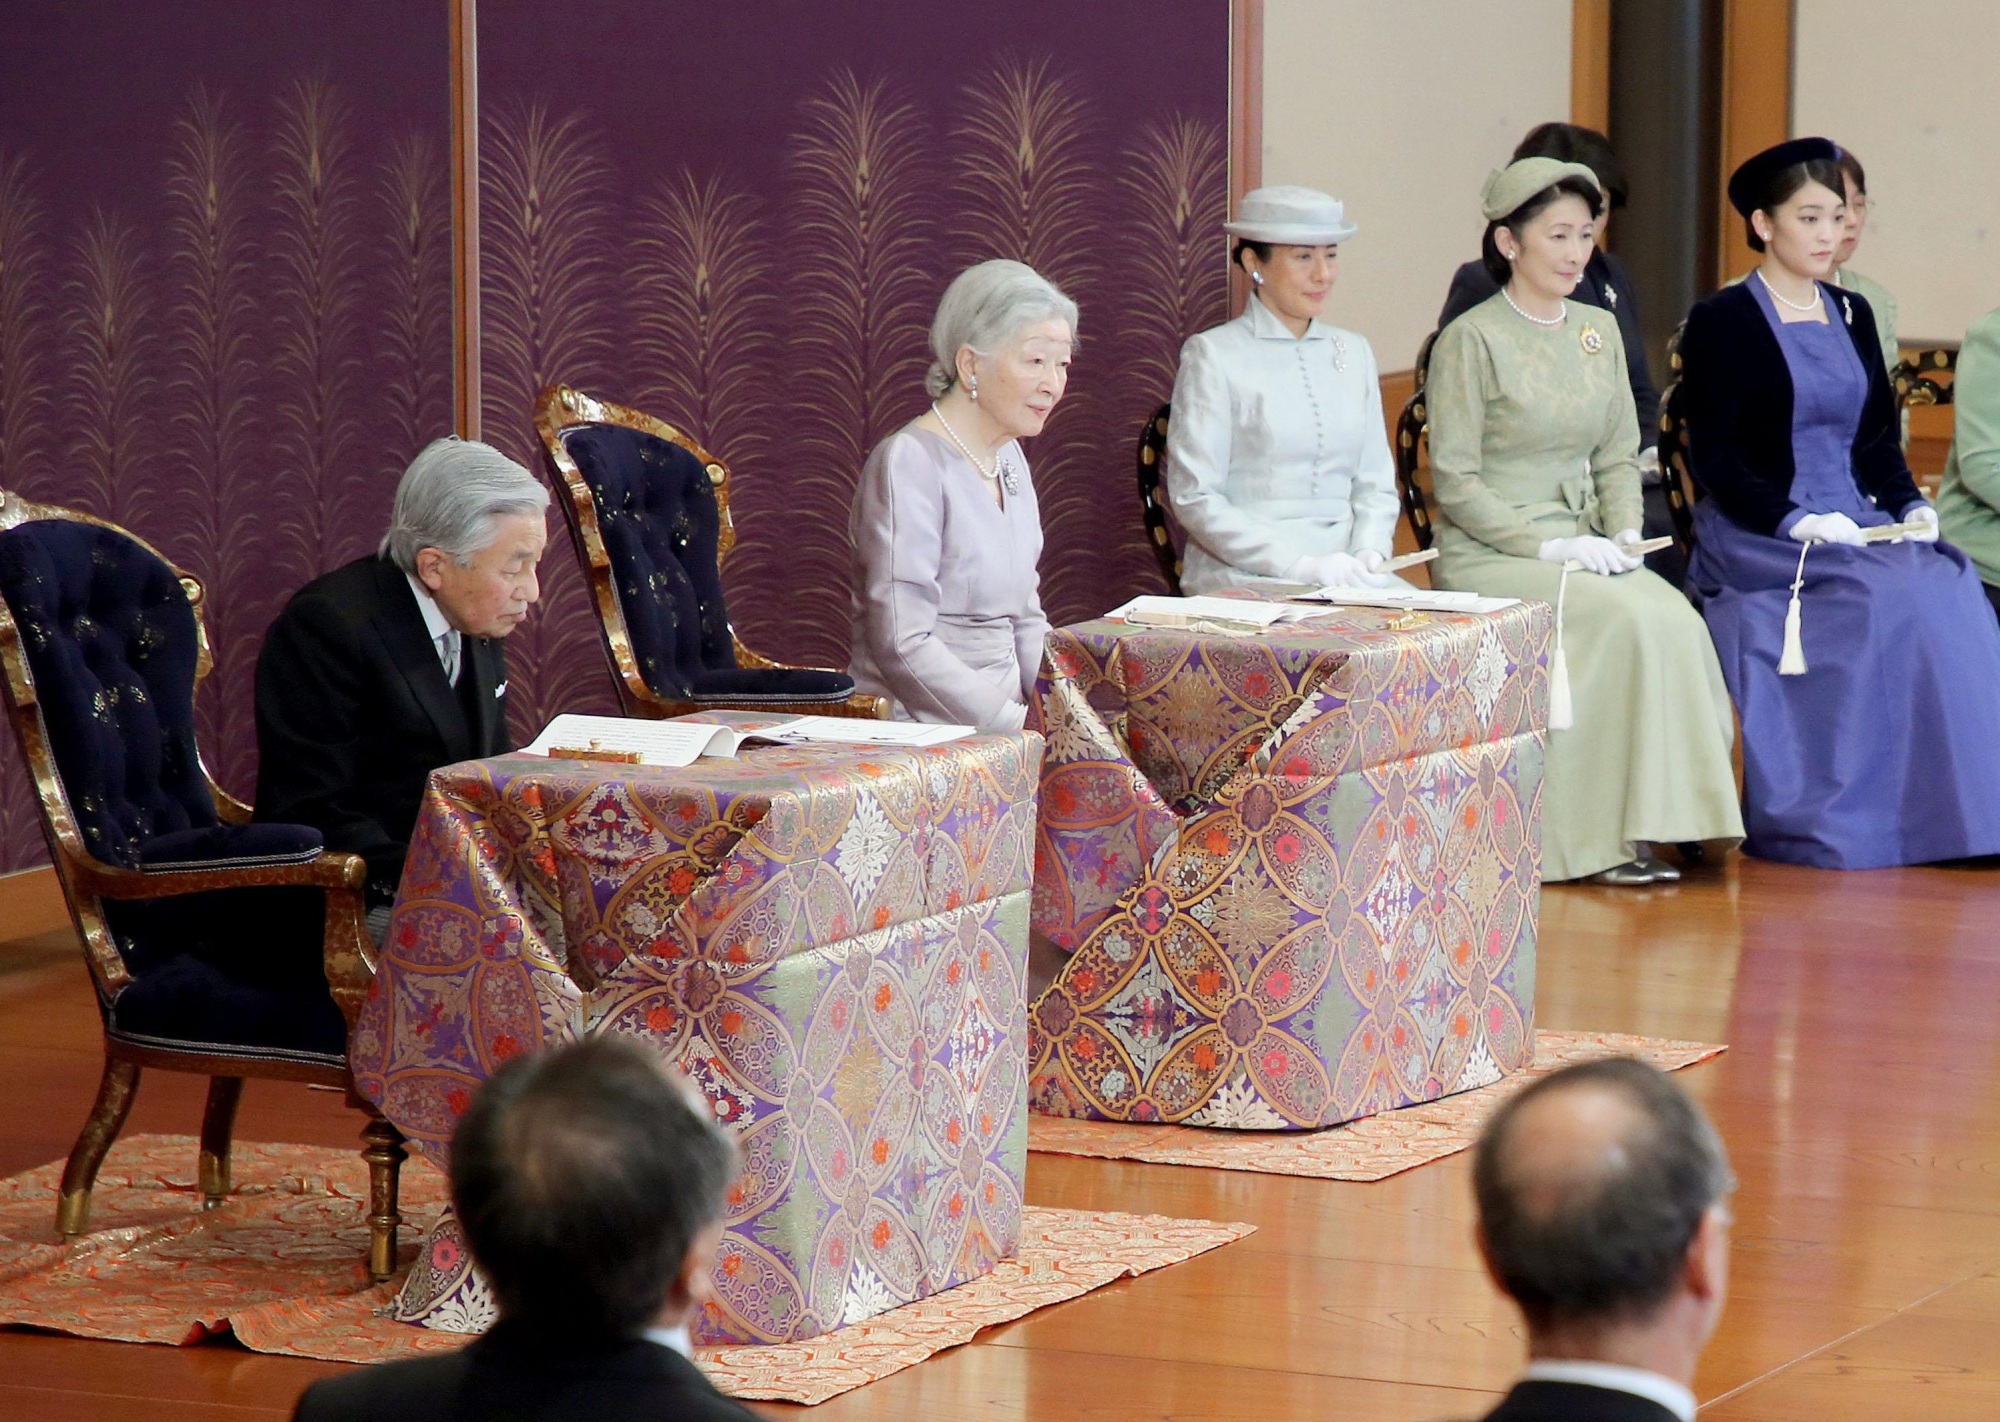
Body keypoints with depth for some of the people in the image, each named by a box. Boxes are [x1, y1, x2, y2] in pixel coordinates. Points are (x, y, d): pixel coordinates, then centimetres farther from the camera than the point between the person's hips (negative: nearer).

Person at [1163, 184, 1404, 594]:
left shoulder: (1354, 352, 18)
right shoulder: (1212, 355, 0)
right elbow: (1194, 498, -6)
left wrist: (1369, 553, -3)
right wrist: (1298, 565, -15)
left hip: (1344, 572, 5)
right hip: (1240, 578, -5)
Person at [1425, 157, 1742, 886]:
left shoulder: (1599, 330, 14)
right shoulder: (1472, 340, -6)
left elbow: (1619, 457, 17)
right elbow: (1455, 482, -9)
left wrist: (1624, 535, -2)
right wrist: (1548, 544, -17)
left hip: (1583, 549, 6)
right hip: (1487, 556, -6)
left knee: (1676, 617, -24)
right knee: (1629, 620, -29)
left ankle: (1657, 819, -20)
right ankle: (1608, 837, -22)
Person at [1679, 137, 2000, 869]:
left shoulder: (1851, 315, 18)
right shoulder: (1722, 322, -1)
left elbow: (1879, 439, 17)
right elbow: (1714, 457, -8)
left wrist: (1910, 505, -2)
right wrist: (1795, 520, -20)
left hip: (1854, 525, 6)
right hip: (1757, 536, -6)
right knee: (1890, 596, -30)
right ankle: (1841, 817, -27)